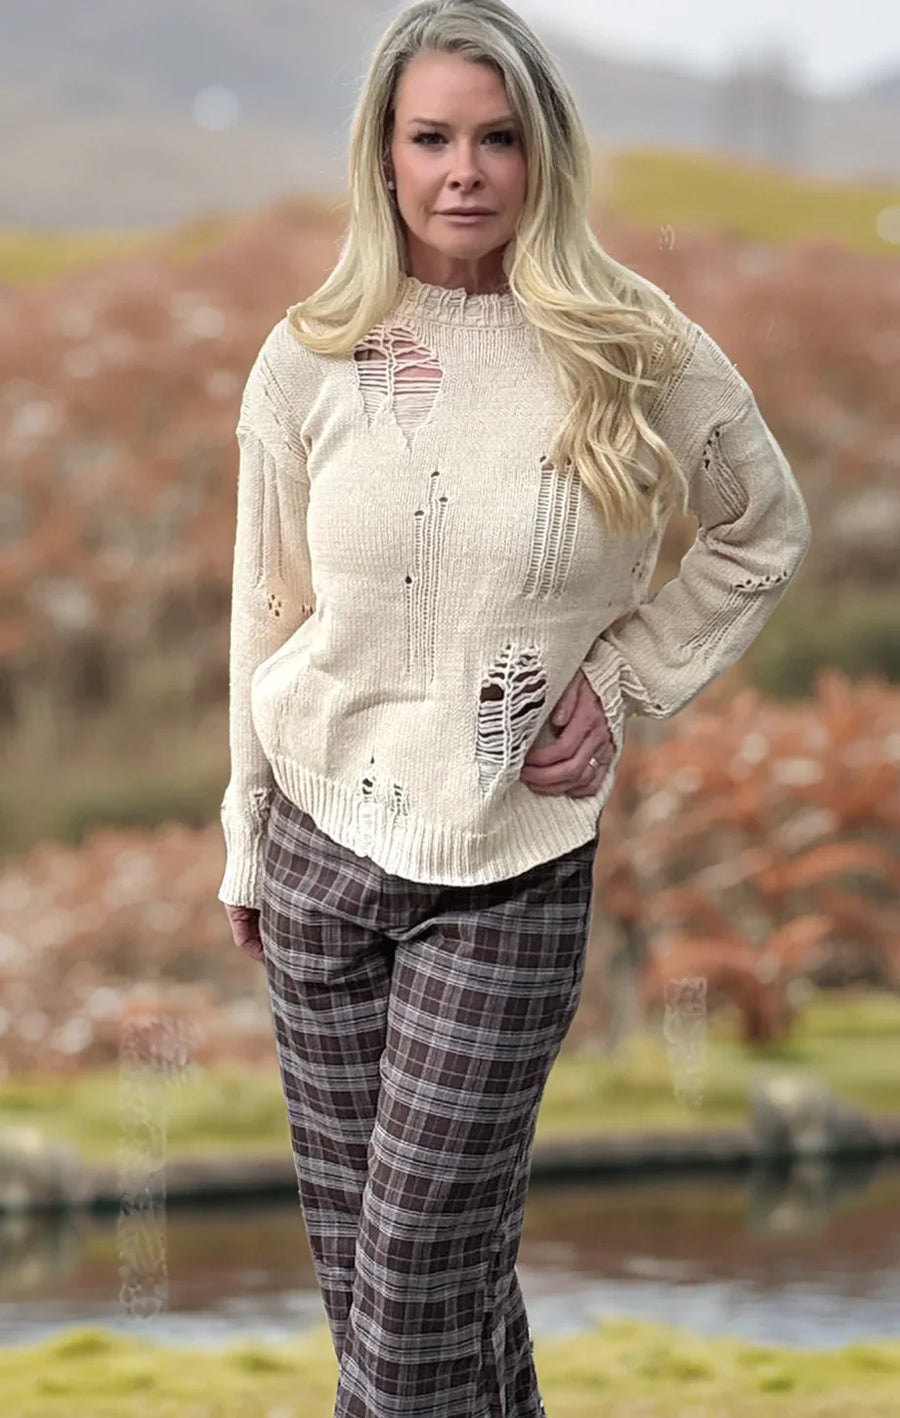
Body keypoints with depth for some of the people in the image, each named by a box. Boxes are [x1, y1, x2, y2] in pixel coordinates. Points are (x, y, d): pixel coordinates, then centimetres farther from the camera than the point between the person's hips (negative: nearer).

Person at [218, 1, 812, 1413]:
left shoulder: (639, 356, -5)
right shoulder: (310, 357, -1)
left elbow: (766, 534, 10)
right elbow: (268, 611, 8)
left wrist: (624, 676, -2)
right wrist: (247, 848, 13)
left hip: (513, 872, -3)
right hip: (323, 849, 3)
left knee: (423, 1286, -6)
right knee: (353, 1241, 9)